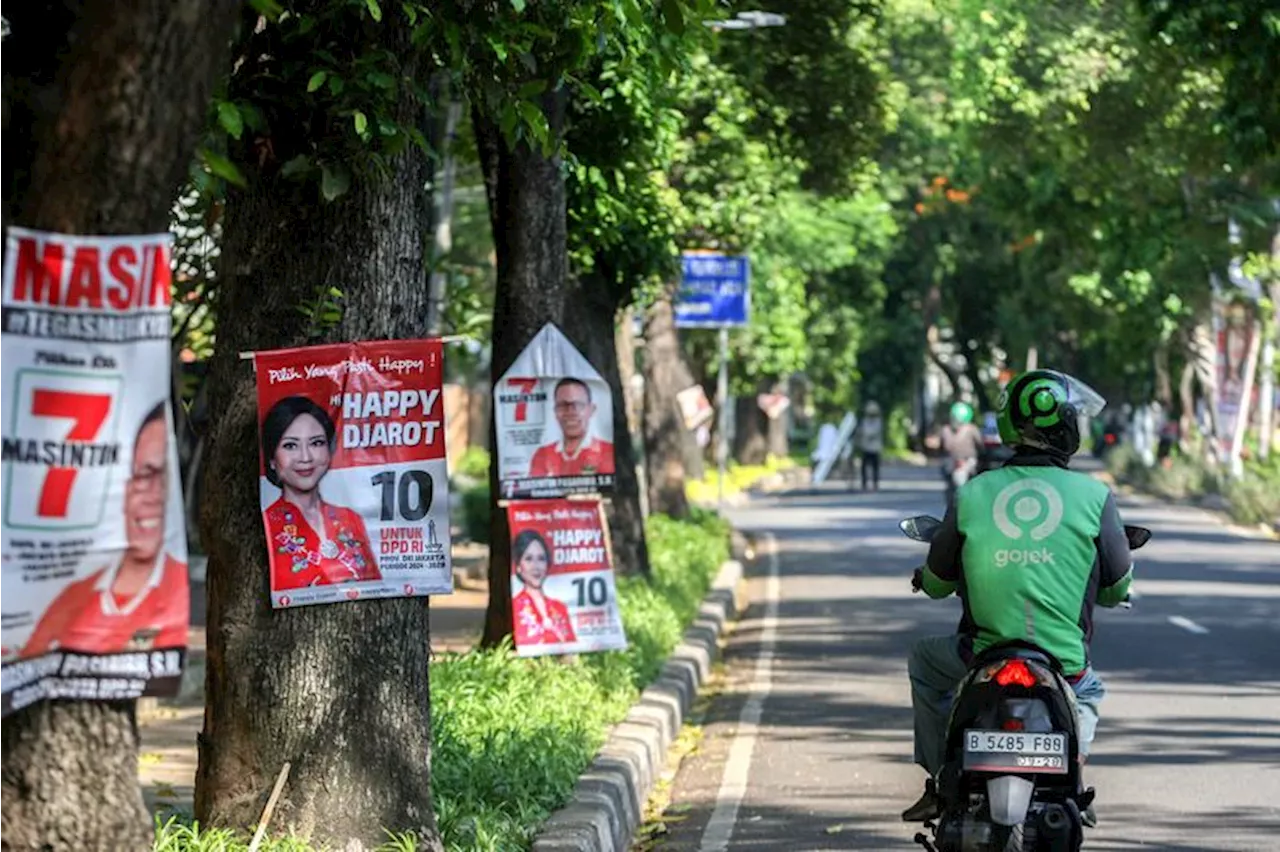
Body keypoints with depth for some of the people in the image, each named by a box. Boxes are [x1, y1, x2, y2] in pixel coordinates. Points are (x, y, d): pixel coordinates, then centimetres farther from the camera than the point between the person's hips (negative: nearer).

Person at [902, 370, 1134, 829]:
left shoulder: (971, 495, -4)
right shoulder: (1095, 496, -6)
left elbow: (936, 583, 7)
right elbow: (1117, 589, 4)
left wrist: (927, 579, 32)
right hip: (1064, 664, 1)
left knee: (924, 663, 31)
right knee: (1089, 691, 37)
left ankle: (941, 783, 24)